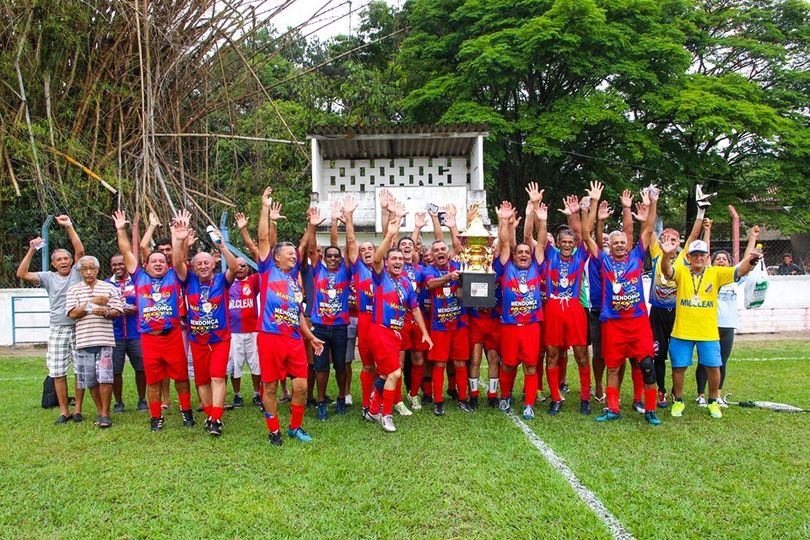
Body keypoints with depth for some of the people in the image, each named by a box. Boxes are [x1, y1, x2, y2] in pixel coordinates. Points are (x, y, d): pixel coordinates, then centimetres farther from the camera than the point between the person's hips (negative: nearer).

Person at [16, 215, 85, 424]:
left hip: (79, 328, -2)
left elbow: (80, 251, -10)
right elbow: (22, 274, 0)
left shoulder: (77, 273, 4)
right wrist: (32, 250, -5)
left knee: (81, 370, 0)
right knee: (58, 372, 3)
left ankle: (77, 409, 10)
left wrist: (69, 227, -12)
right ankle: (64, 411, 13)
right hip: (57, 329, 2)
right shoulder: (48, 277, 9)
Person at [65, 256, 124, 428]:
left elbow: (118, 311, 4)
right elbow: (72, 313, -1)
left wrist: (105, 312, -16)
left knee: (105, 377, -9)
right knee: (91, 380, 7)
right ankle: (100, 411, 22)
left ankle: (105, 414, 1)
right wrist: (92, 302, -10)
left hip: (105, 339, -2)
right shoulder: (74, 290, 10)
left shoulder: (109, 288, 9)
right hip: (84, 341, 2)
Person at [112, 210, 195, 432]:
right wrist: (121, 230, 5)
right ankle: (156, 416, 20)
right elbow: (127, 254, 8)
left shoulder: (173, 277, 7)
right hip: (149, 338, 1)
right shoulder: (140, 278, 9)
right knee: (152, 379, 9)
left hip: (172, 335, -1)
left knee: (181, 376, 7)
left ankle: (186, 410, 22)